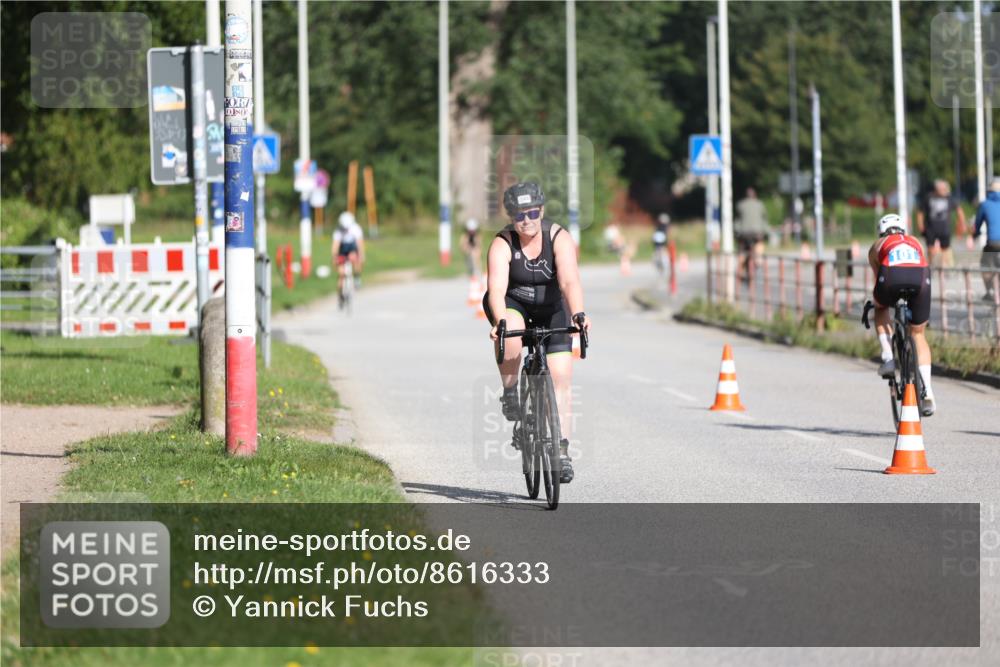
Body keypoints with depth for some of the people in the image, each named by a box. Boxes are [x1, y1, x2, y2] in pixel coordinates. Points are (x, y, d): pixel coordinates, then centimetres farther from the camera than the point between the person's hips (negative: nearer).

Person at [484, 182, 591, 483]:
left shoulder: (559, 238, -24)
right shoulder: (502, 244, -24)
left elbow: (569, 281, -37)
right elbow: (496, 289, -36)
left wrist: (578, 315, -55)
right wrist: (500, 322, -55)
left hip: (550, 308, 1)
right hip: (512, 305, -1)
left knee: (560, 377, -9)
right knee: (511, 334, -37)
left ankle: (562, 450, -4)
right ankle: (510, 391, -13)